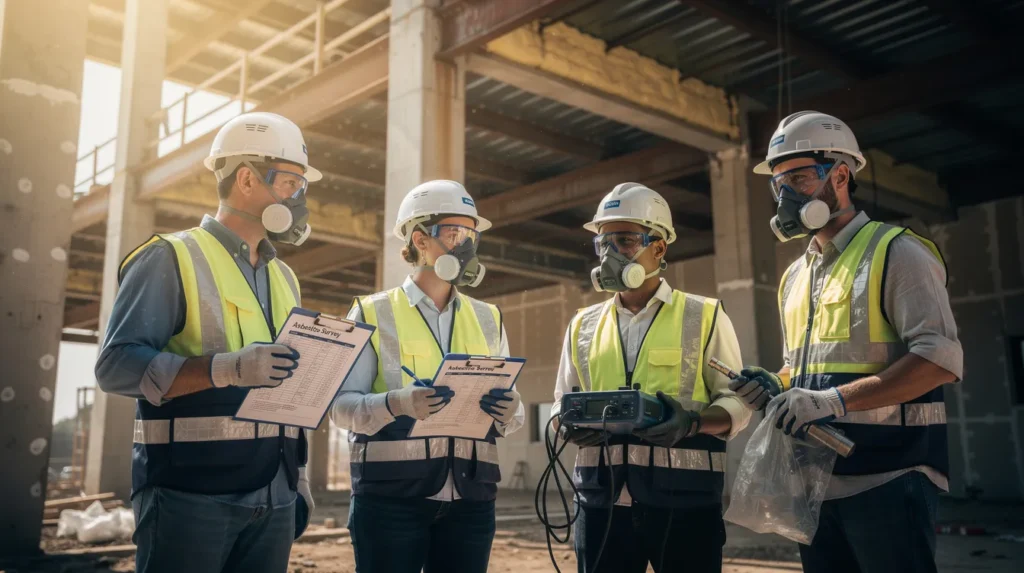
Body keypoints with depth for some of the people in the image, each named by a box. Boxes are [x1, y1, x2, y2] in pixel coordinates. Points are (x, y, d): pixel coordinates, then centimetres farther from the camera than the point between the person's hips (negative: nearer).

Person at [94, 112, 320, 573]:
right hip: (190, 498, -6)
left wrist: (300, 481, 15)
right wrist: (229, 368, -27)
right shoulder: (172, 258, -5)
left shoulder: (283, 278, 17)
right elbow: (117, 365, -15)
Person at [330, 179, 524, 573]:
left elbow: (510, 411, 11)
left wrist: (508, 412, -12)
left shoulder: (487, 320, 15)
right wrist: (396, 403, -23)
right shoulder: (373, 313, 3)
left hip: (471, 497, 4)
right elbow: (341, 404, -4)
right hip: (391, 495, -3)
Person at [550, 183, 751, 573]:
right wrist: (572, 424, -7)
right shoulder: (583, 325, 14)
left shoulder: (704, 317, 4)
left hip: (683, 501, -3)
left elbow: (736, 402, 0)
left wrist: (692, 422, -20)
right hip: (602, 501, 3)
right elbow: (561, 405, 16)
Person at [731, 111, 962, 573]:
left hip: (887, 477, -7)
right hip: (816, 480, 7)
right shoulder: (794, 277, 17)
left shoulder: (895, 253, -7)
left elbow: (941, 357, -17)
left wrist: (835, 399, -24)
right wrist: (777, 385, 3)